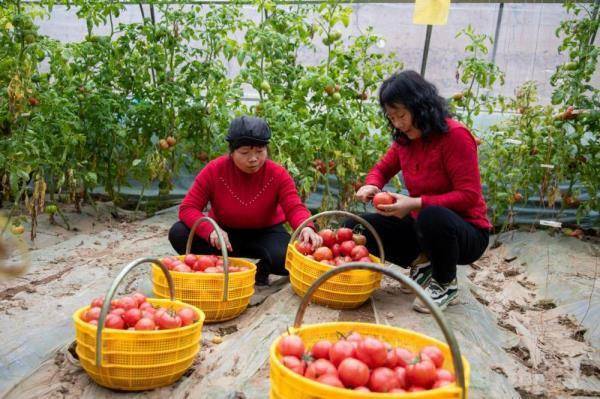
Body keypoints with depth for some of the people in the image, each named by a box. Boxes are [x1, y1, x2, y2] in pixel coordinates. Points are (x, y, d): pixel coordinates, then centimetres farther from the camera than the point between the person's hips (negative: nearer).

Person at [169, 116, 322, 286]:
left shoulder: (278, 174, -16)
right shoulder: (214, 170, -17)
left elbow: (294, 208, -24)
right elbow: (188, 208, -18)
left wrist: (306, 227, -50)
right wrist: (211, 230, -39)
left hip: (265, 233, -1)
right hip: (225, 232, 1)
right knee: (178, 234, -24)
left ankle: (262, 270, 3)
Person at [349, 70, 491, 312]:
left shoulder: (455, 135, -20)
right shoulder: (405, 139, -1)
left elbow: (468, 195, -23)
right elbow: (382, 169, 14)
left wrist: (416, 204, -32)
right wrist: (371, 185, -11)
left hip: (467, 233, -6)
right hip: (423, 225, 6)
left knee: (432, 217, -41)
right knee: (358, 227, -8)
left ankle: (446, 286, -10)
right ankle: (422, 265, 8)